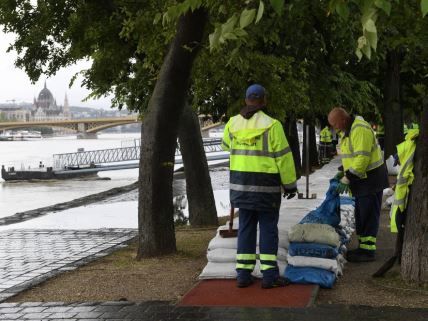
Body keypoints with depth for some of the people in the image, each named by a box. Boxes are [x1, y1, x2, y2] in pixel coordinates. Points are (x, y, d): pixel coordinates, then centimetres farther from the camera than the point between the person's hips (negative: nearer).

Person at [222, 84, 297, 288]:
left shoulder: (232, 124, 4)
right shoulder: (271, 125, -12)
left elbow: (226, 145, 24)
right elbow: (283, 157, -10)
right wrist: (290, 184, -1)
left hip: (241, 183, 5)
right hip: (266, 185, -4)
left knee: (246, 227, 11)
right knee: (268, 228, 3)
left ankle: (243, 274, 10)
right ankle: (269, 275, 1)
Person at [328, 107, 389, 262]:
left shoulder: (360, 129, -22)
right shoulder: (347, 131, 12)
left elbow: (362, 158, -27)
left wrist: (347, 178, -24)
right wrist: (342, 172, 9)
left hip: (371, 179, -10)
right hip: (361, 180, 10)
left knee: (369, 215, -6)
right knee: (361, 214, 15)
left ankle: (368, 250, -1)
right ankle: (363, 247, 22)